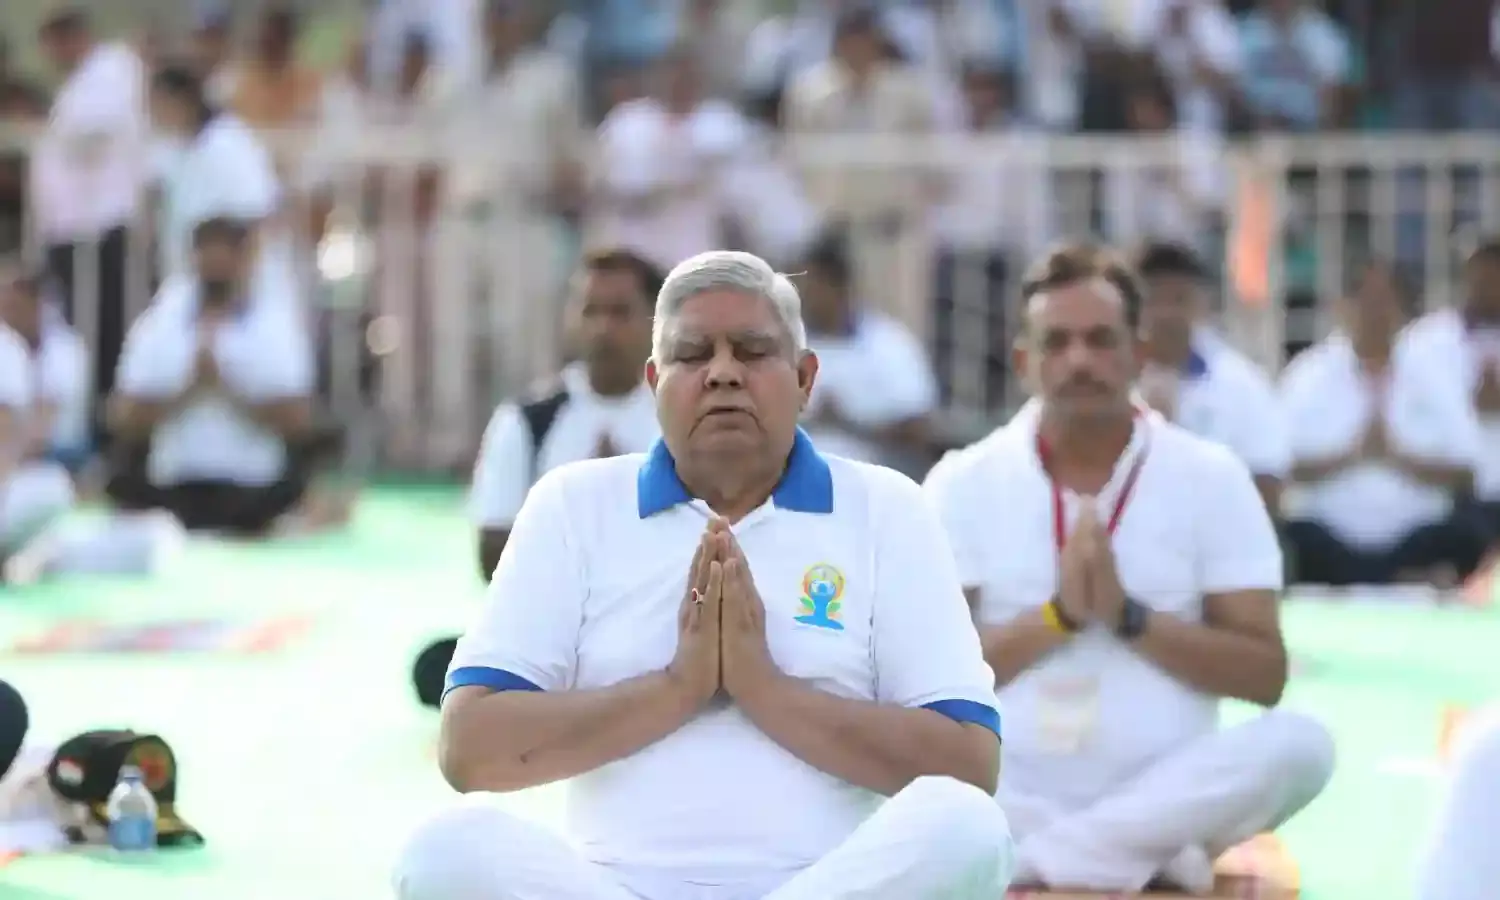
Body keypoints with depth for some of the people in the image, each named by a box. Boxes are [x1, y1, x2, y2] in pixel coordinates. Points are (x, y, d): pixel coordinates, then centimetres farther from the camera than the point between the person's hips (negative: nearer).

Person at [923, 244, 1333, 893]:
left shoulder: (1210, 478, 5)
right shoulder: (964, 482, 5)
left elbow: (1265, 676, 0)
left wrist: (1130, 617, -13)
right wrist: (1056, 617, -15)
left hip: (1161, 802, 1)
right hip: (1007, 803, -1)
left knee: (1298, 744, -29)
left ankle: (1040, 858, -26)